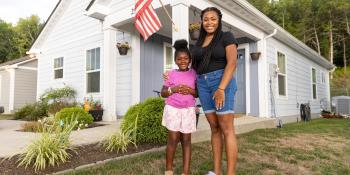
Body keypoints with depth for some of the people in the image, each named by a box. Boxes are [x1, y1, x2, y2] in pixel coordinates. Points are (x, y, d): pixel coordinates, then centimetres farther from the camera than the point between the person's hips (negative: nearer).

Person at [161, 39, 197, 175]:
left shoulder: (194, 74, 5)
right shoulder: (171, 74, 2)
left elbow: (199, 93, 7)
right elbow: (163, 93, 3)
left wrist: (191, 90, -13)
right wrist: (174, 89, -14)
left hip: (188, 110, 1)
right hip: (172, 109, -1)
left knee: (186, 140, 4)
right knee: (173, 139, 0)